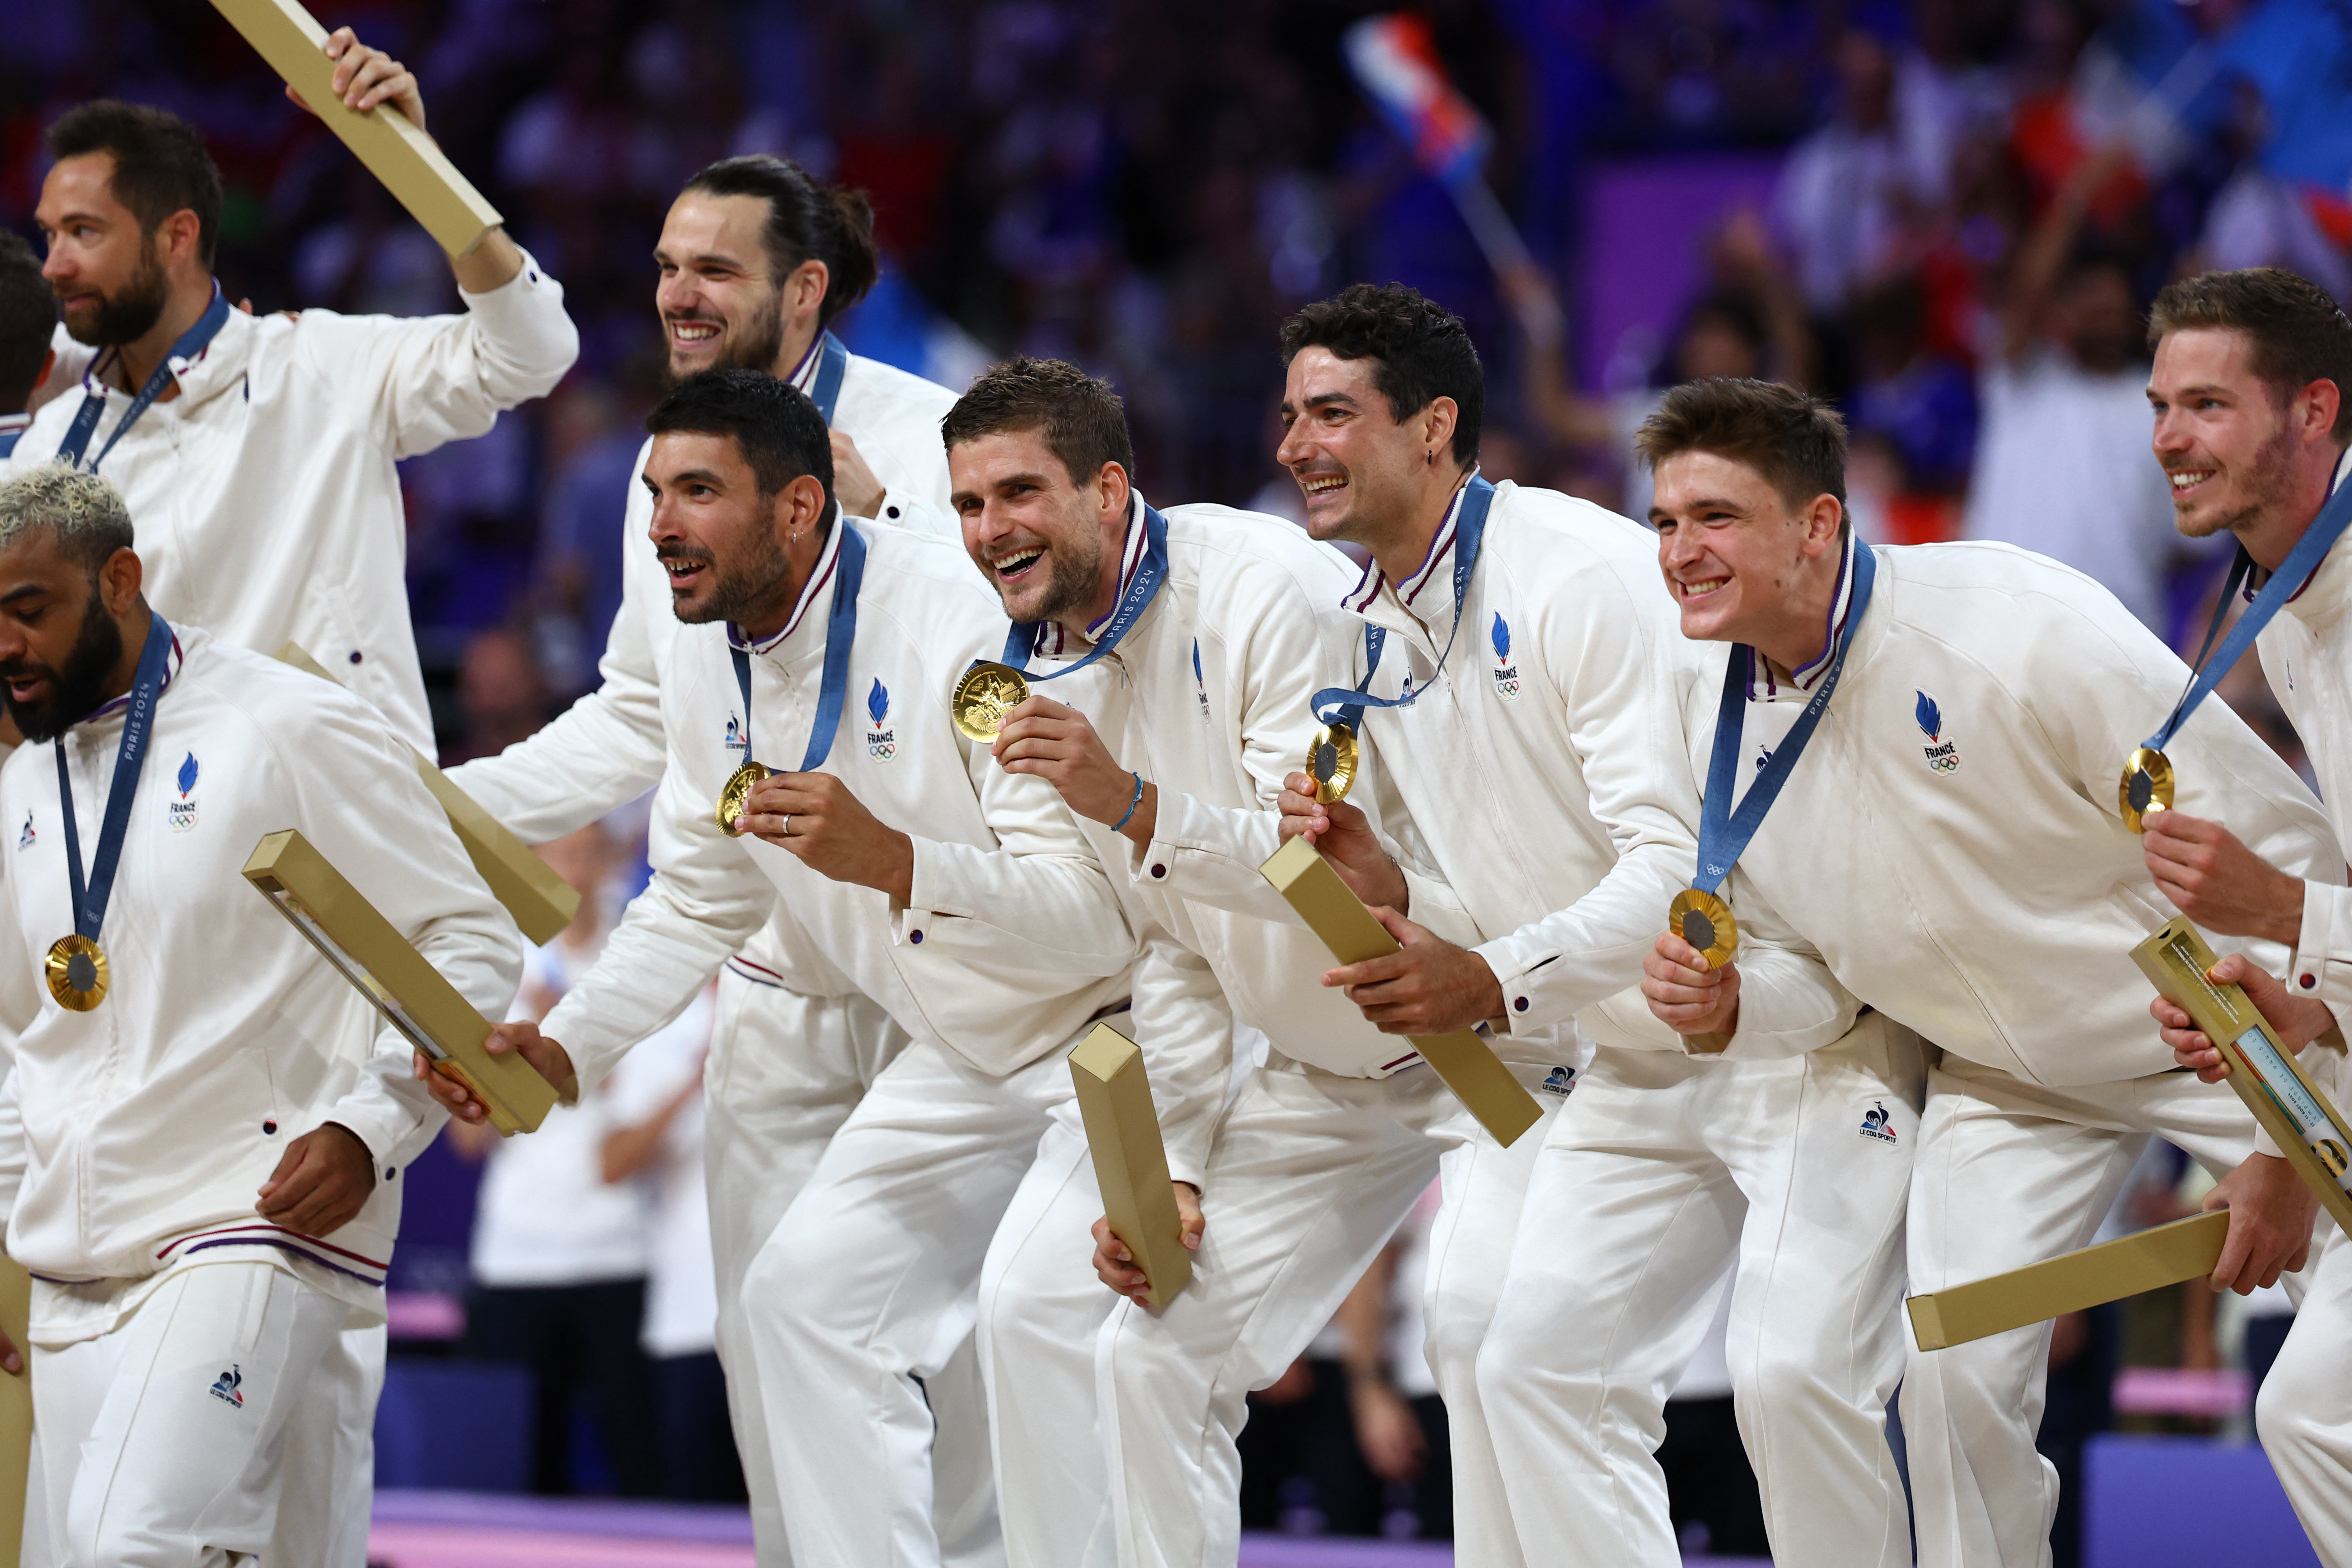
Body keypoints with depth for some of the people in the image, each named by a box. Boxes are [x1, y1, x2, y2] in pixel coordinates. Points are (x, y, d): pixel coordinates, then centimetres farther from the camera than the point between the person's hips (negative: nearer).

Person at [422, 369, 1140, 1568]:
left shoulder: (959, 616, -27)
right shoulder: (707, 662, -2)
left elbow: (1100, 911, -32)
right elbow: (698, 905, 13)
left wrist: (891, 861, -46)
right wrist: (561, 1048, -2)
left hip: (1114, 1029, -8)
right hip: (963, 1063, 9)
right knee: (808, 1289, 4)